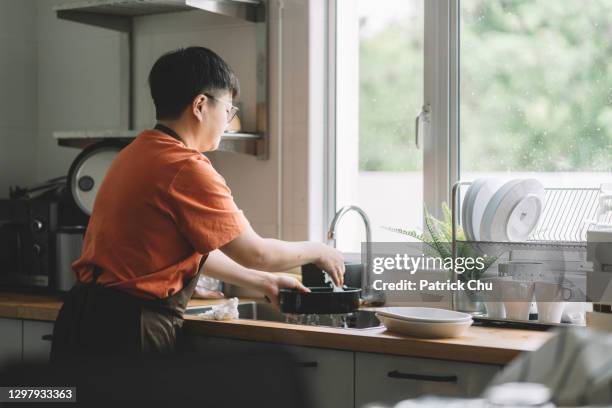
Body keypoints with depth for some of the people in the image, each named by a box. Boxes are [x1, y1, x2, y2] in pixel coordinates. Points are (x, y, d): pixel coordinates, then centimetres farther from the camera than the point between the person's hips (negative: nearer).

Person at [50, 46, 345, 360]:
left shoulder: (135, 154, 13)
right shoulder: (187, 169, -17)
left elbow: (193, 250, 19)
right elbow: (255, 254, -9)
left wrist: (263, 282, 23)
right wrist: (316, 251, 9)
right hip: (128, 329, -10)